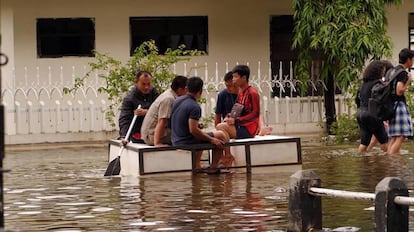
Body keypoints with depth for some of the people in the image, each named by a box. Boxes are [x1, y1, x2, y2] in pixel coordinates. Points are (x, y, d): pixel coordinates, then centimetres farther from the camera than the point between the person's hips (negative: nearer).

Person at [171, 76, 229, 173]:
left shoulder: (177, 100, 5)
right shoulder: (194, 107, -21)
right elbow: (193, 130, -26)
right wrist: (212, 140, -17)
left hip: (176, 141, 9)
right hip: (187, 142, -9)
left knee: (201, 136, 36)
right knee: (221, 136, 3)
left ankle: (197, 166, 33)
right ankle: (213, 167, 9)